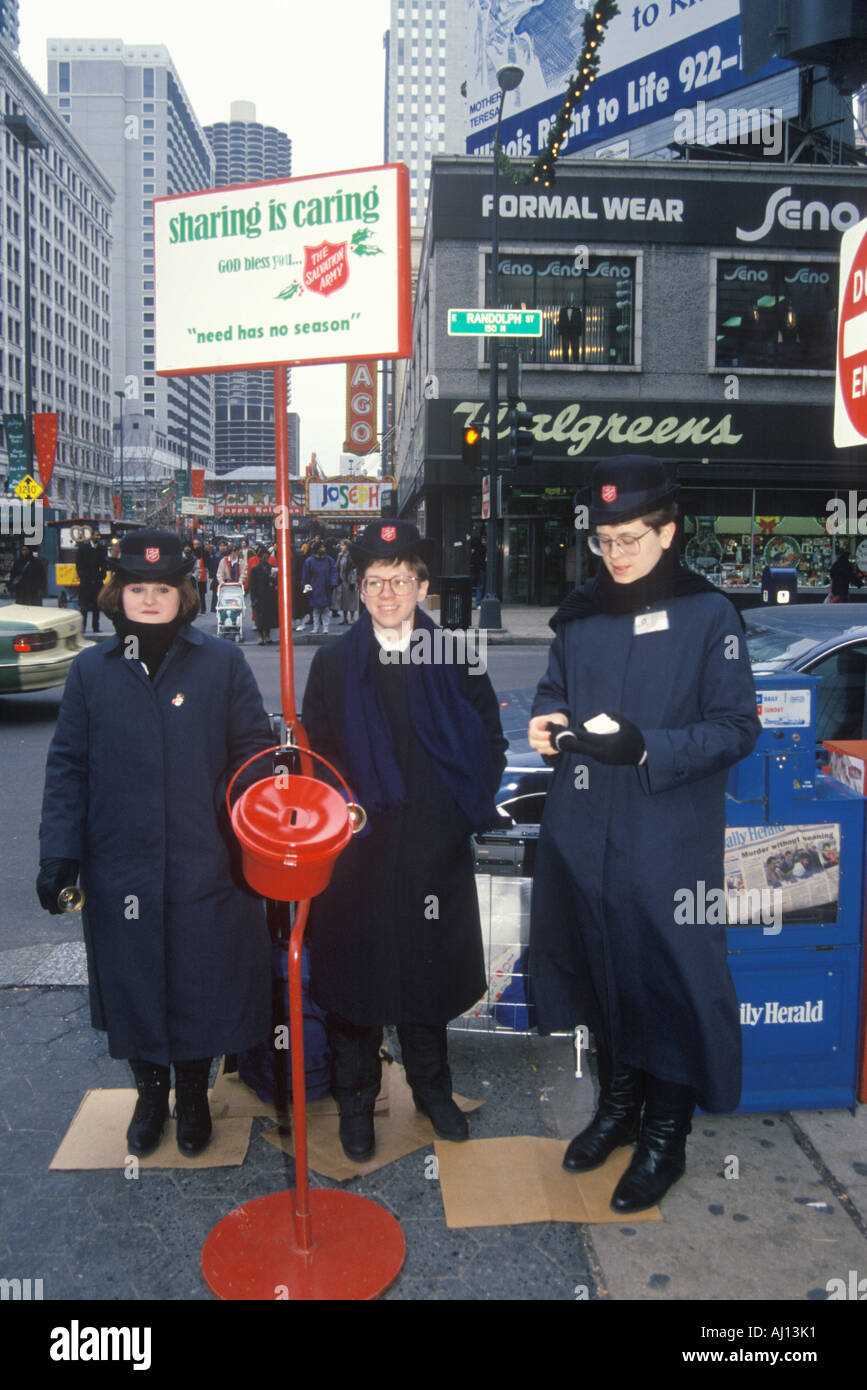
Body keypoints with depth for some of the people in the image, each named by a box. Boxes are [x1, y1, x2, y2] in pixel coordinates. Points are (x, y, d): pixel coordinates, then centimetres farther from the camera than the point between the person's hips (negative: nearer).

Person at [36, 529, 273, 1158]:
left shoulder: (222, 663, 0)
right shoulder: (92, 670, 4)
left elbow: (255, 751, 1)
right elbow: (68, 767, 4)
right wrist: (59, 851, -3)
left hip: (205, 865, -1)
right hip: (120, 865, 1)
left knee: (201, 985, 9)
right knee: (133, 985, 13)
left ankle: (193, 1091, 34)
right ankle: (150, 1092, 37)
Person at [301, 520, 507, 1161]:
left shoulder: (456, 658, 1)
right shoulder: (333, 663, 2)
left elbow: (490, 738, 7)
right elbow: (315, 752, 4)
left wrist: (469, 805, -2)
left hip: (435, 848, 1)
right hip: (357, 847, 0)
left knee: (431, 969, 14)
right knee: (355, 970, 8)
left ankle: (432, 1087, 36)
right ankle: (356, 1101, 28)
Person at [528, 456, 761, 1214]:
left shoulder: (709, 615, -8)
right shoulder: (580, 613, 7)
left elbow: (736, 727, -10)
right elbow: (555, 688, 18)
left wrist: (647, 747, -23)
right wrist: (547, 719, -5)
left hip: (669, 837, -5)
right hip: (583, 830, 5)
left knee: (670, 975, 5)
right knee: (599, 965, 16)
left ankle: (665, 1136, 26)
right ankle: (618, 1102, 38)